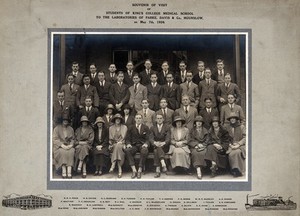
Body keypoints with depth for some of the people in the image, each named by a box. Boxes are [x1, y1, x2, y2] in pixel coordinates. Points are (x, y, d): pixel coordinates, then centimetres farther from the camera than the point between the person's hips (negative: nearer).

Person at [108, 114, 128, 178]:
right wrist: (111, 144, -8)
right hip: (114, 145, 1)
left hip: (121, 144, -1)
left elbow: (123, 137, 2)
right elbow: (111, 138, 11)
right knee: (117, 146, -35)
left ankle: (113, 164, -43)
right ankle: (119, 169, -42)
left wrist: (118, 142, -13)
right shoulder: (111, 128, 16)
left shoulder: (124, 127, 11)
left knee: (118, 146, -37)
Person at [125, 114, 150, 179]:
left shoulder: (146, 128, 13)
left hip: (142, 145, -1)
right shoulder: (131, 128, 16)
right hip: (133, 145, 1)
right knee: (127, 150, -33)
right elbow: (127, 138, 11)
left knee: (144, 151, -38)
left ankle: (140, 170, -34)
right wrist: (128, 144, -12)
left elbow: (148, 139, 5)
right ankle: (134, 170, -34)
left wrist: (146, 144, -18)